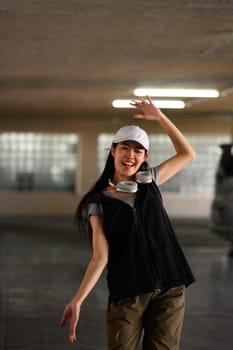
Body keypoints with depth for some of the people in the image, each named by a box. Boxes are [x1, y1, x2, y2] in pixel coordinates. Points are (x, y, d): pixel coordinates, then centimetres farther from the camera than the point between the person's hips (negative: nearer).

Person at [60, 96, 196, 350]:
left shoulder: (149, 181, 10)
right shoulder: (98, 203, 0)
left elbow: (187, 153, 18)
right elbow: (100, 256, -7)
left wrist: (159, 117, 10)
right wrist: (77, 299, -19)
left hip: (169, 289, 3)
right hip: (126, 295, -2)